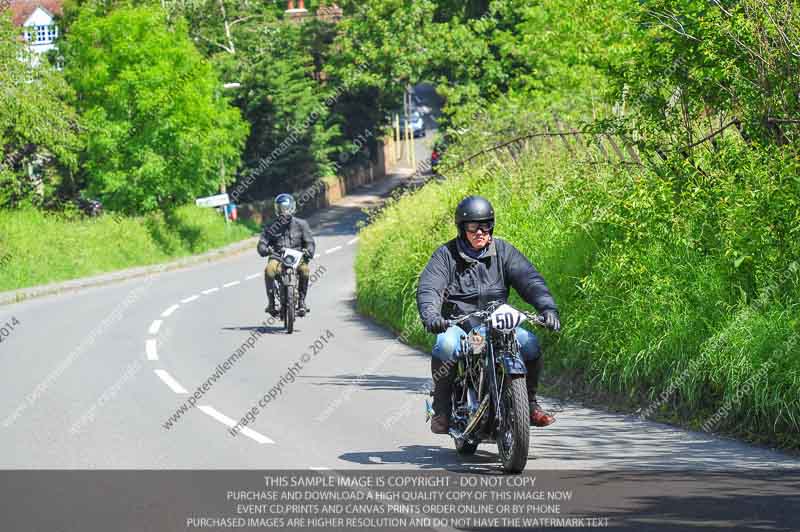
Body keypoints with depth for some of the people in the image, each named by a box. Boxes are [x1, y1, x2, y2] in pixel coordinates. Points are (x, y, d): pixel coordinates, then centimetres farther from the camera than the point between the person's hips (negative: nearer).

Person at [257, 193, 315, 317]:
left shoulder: (301, 224, 11)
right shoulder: (271, 227, 12)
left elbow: (309, 241, 5)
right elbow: (262, 243, 5)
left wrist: (308, 251, -18)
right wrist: (265, 250, -19)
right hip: (277, 258, 0)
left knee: (304, 269, -33)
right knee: (269, 269, -33)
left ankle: (301, 301, -19)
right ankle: (271, 301, -24)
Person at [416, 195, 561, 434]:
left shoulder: (504, 251, 7)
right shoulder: (446, 255, 1)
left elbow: (530, 280, -3)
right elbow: (428, 288, -12)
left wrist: (547, 307, -22)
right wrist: (431, 316, -33)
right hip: (457, 324, -2)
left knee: (530, 343, -24)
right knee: (446, 345, -35)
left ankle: (530, 403, -3)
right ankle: (441, 409, -20)